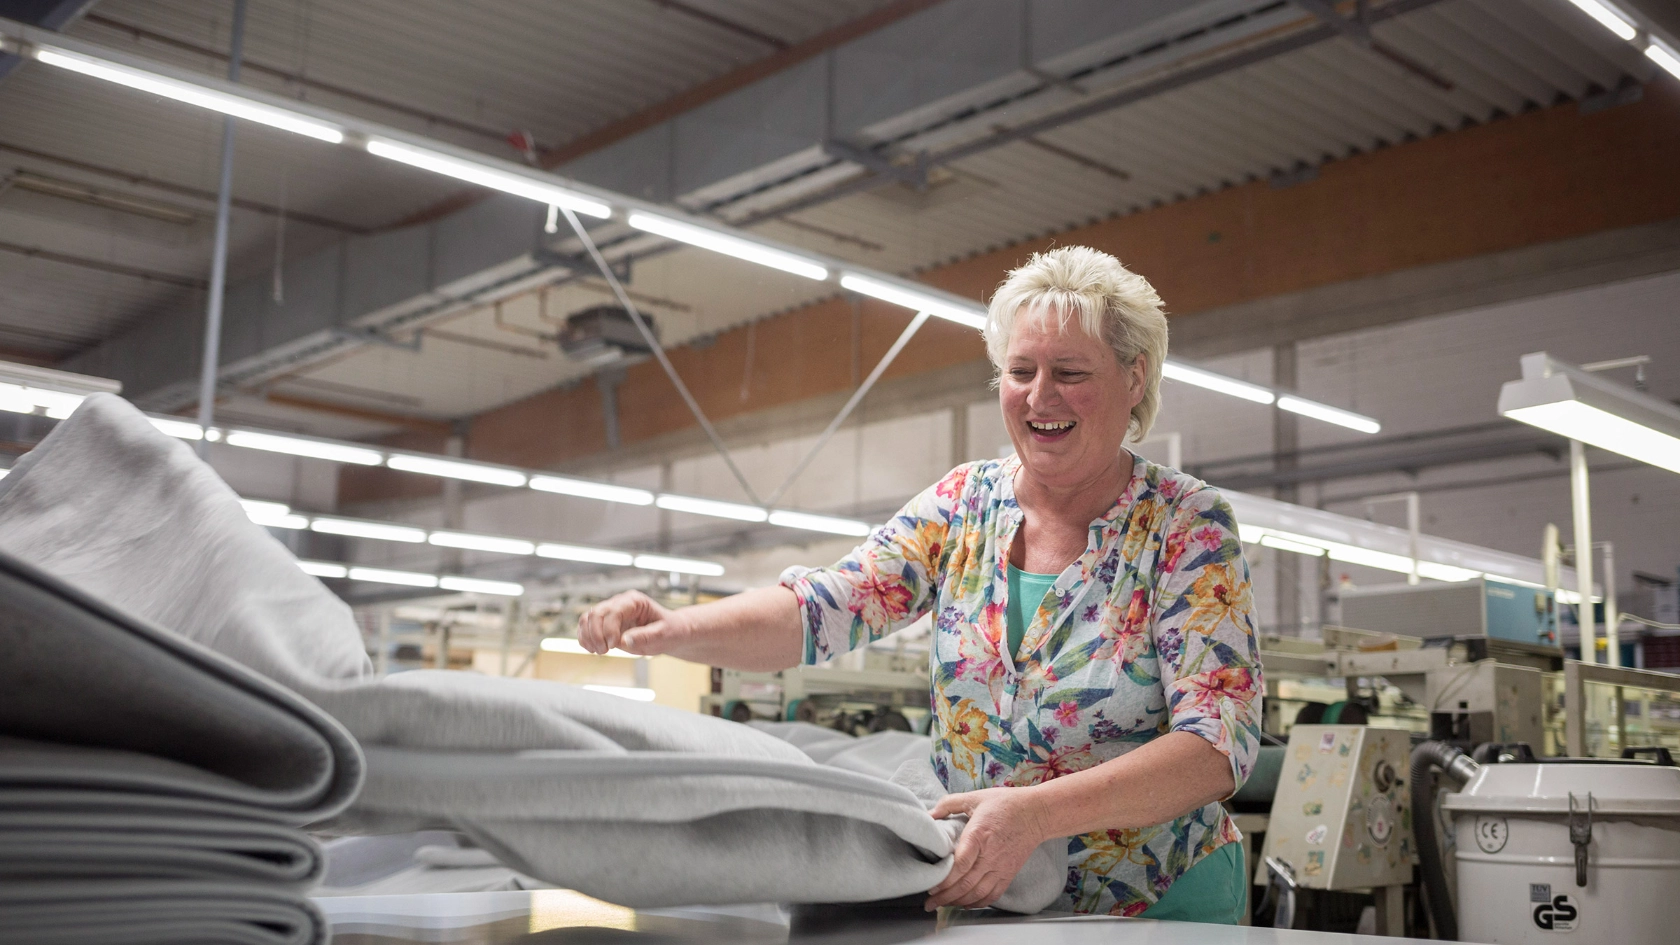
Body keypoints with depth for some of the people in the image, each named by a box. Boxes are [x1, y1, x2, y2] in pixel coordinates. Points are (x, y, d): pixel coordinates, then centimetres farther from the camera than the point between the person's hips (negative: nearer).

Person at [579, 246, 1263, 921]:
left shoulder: (1189, 526, -10)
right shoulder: (964, 503, 2)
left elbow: (1221, 741, -19)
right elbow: (828, 607, -8)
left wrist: (1036, 812, -34)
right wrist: (677, 630, -28)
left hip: (1156, 908, -3)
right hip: (974, 901, 3)